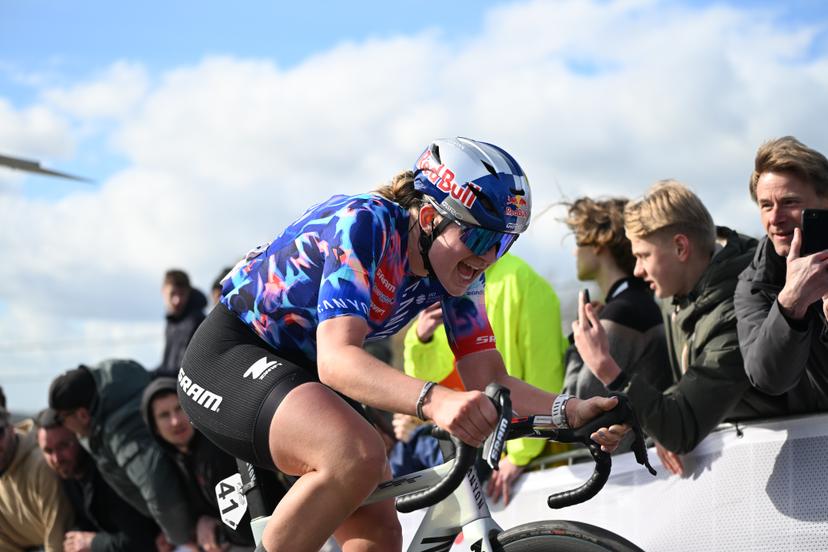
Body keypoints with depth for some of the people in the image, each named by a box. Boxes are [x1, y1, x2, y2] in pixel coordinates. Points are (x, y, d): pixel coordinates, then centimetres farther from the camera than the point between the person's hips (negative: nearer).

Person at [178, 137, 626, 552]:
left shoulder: (456, 271, -6)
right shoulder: (363, 224, -28)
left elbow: (487, 376, -8)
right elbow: (336, 359, -40)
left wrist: (568, 411, -27)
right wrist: (435, 401, -57)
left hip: (303, 370, 8)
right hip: (228, 358, -8)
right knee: (358, 456, -34)